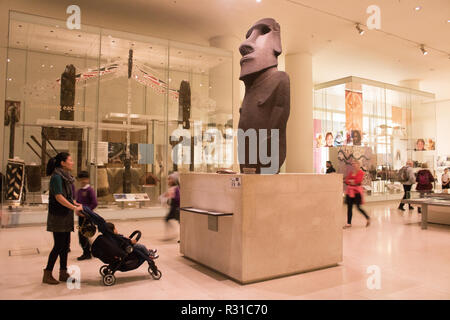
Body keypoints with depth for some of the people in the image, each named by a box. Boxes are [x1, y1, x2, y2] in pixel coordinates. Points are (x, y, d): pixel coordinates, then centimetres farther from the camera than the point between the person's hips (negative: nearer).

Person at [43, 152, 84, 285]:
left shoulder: (66, 176, 14)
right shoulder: (57, 177, -14)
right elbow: (59, 197, -21)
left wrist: (76, 204, 5)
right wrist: (74, 207, -21)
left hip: (66, 216, 9)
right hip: (58, 215, -9)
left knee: (65, 244, 11)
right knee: (59, 245, -4)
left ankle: (63, 273, 19)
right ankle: (47, 274, 8)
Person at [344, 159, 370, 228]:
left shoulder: (361, 172, -5)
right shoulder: (351, 172, 14)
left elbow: (358, 181, -16)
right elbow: (346, 180, 5)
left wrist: (351, 181, -4)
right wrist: (353, 182, -10)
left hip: (357, 191, -6)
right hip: (350, 191, 6)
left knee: (358, 207, -5)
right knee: (349, 207, 4)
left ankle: (368, 218, 19)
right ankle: (349, 223, 8)